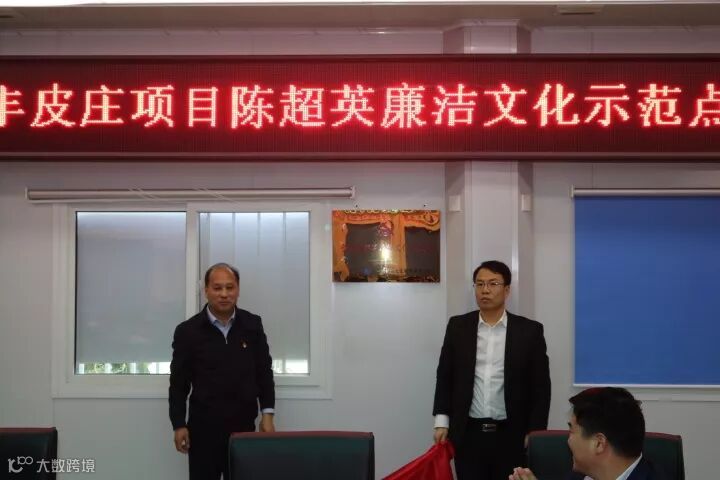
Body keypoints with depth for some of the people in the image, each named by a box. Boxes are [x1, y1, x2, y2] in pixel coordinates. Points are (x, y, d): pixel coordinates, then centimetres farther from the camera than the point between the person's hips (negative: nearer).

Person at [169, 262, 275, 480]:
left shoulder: (252, 325, 3)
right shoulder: (188, 330, -3)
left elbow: (264, 371, 9)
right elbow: (179, 382, 0)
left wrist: (267, 413, 3)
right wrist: (179, 425, -3)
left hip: (243, 425, 2)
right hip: (203, 427, -2)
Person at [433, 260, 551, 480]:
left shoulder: (529, 330, 0)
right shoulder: (458, 326, 5)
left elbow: (540, 386, 1)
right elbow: (445, 377, 9)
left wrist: (535, 432, -3)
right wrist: (442, 422, 3)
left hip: (511, 435, -1)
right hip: (468, 434, 1)